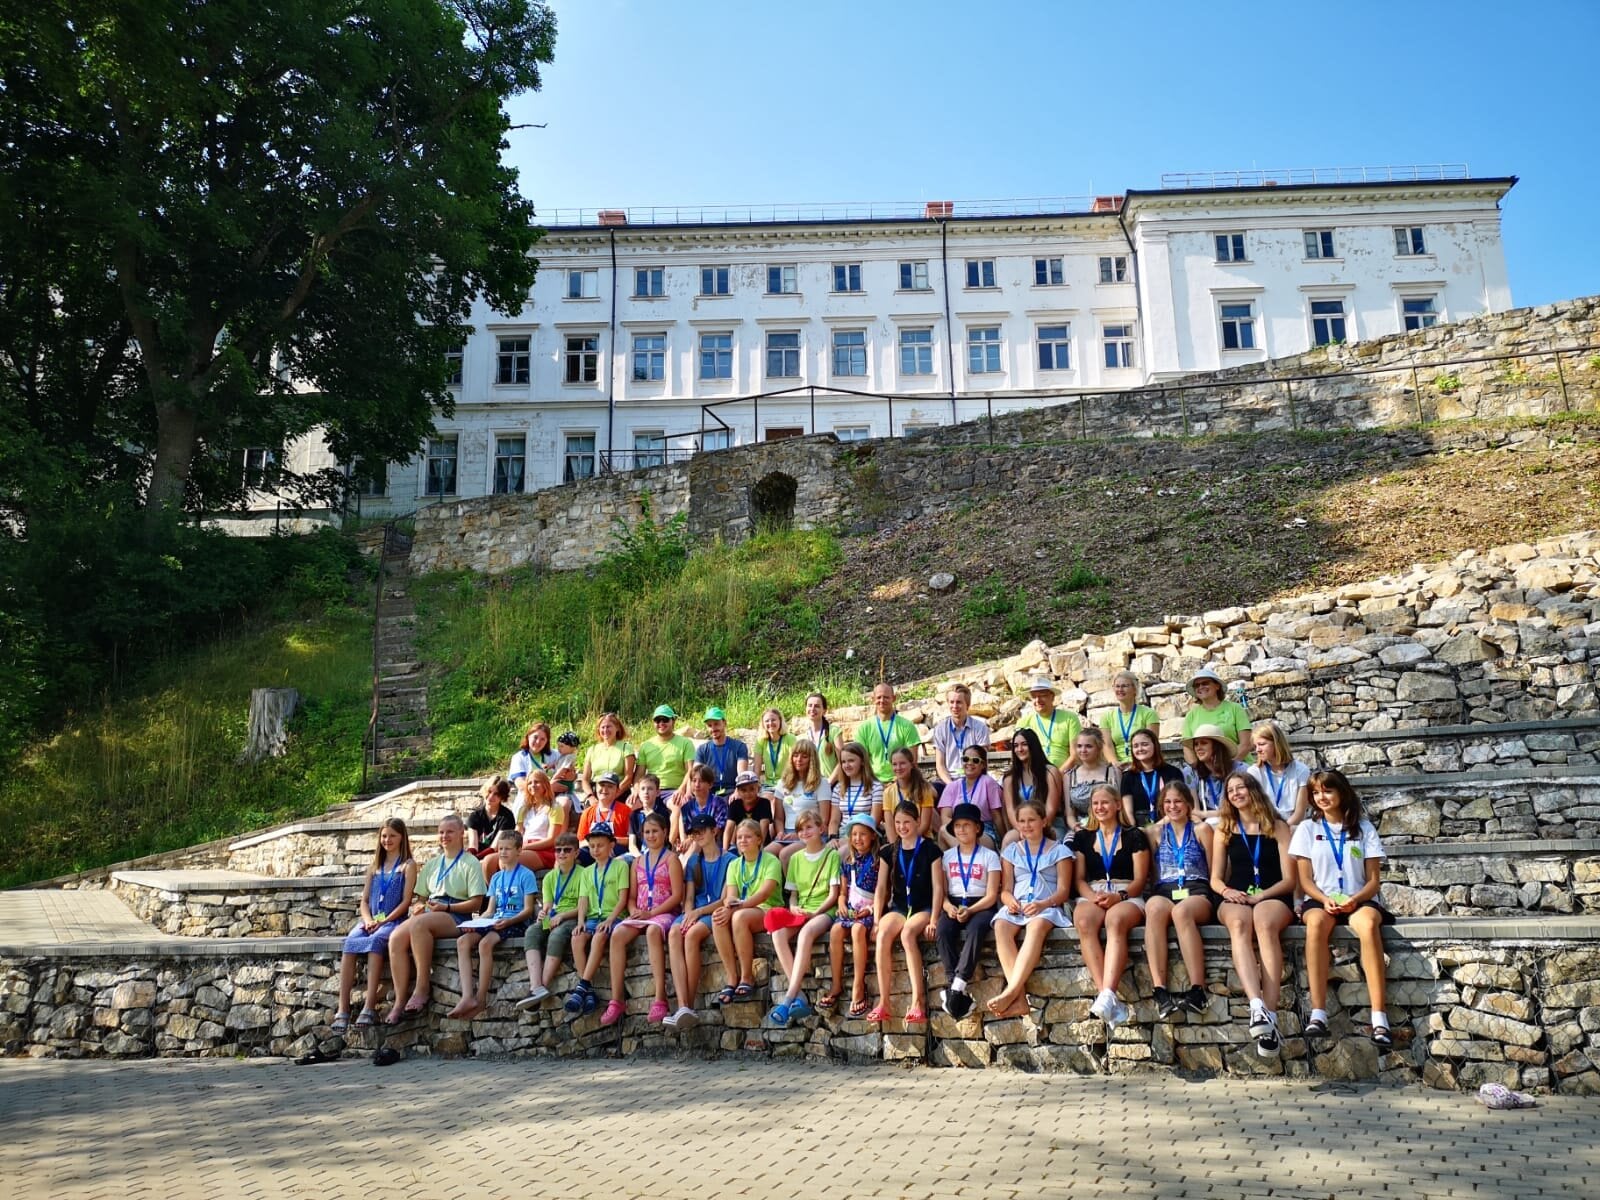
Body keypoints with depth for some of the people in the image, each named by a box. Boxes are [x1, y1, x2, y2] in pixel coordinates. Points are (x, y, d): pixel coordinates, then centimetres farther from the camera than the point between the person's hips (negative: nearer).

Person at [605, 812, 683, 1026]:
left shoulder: (671, 859, 5)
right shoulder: (638, 861, 21)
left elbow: (677, 895, -5)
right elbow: (632, 896, 18)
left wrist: (651, 913, -14)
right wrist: (634, 911, -5)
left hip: (664, 913, -5)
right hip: (640, 915, 5)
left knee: (653, 931, -40)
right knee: (617, 935, -27)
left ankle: (660, 998, -42)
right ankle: (616, 1001, -28)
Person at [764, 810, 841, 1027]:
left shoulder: (832, 855, 5)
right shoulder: (796, 858, 18)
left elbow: (834, 894, -1)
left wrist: (815, 912, -14)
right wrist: (793, 907, -5)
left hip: (823, 911, -4)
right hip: (799, 912, 4)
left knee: (805, 933, -38)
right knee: (777, 932, -30)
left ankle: (788, 999, -43)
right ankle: (799, 997, -34)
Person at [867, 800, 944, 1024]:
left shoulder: (930, 849, 1)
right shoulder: (889, 852, 12)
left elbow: (938, 887, -3)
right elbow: (881, 888, 8)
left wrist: (933, 920, -13)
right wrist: (876, 919, -3)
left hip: (923, 908, -3)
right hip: (898, 907, 3)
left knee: (907, 933, -36)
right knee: (883, 934, -30)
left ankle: (918, 1001, -35)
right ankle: (883, 1002, -28)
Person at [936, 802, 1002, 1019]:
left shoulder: (989, 856, 6)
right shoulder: (947, 856, 15)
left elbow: (991, 895, -2)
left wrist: (969, 910, -18)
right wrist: (948, 906, -14)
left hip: (980, 906, -2)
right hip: (953, 905, 3)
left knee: (975, 930, -38)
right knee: (943, 931, -32)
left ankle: (957, 986, -39)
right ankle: (953, 986, -35)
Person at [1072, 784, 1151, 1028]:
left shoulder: (1134, 836, 12)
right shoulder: (1083, 838, 21)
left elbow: (1140, 880, 4)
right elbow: (1079, 879, 14)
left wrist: (1119, 896, -15)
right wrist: (1092, 896, -8)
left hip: (1127, 897, -2)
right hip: (1092, 896, 2)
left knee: (1115, 920, -40)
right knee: (1084, 922, -36)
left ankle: (1107, 995, -54)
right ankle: (1108, 997, -45)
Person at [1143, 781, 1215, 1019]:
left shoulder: (1201, 829, 15)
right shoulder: (1156, 832, 23)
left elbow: (1214, 872, 11)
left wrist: (1214, 892, -3)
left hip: (1197, 893, -1)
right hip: (1164, 892, 1)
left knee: (1181, 910, -40)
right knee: (1154, 907, -38)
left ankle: (1197, 990, -42)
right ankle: (1159, 990, -47)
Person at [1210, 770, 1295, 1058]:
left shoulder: (1278, 827, 11)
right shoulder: (1224, 830, 18)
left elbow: (1289, 879, 3)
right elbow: (1215, 879, 14)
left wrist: (1259, 896, -13)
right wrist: (1227, 891, -10)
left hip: (1273, 897, -1)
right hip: (1235, 899, 1)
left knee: (1265, 924, -39)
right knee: (1239, 924, -37)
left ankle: (1270, 1014, -49)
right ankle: (1257, 1007, -56)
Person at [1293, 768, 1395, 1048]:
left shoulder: (1363, 828, 10)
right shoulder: (1307, 828, 10)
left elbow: (1373, 880, 5)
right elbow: (1305, 880, 5)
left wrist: (1355, 899, -16)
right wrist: (1324, 899, -16)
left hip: (1359, 900, 0)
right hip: (1321, 900, 0)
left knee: (1368, 924, -38)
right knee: (1316, 922, -38)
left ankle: (1379, 1018, -41)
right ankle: (1318, 1013, -42)